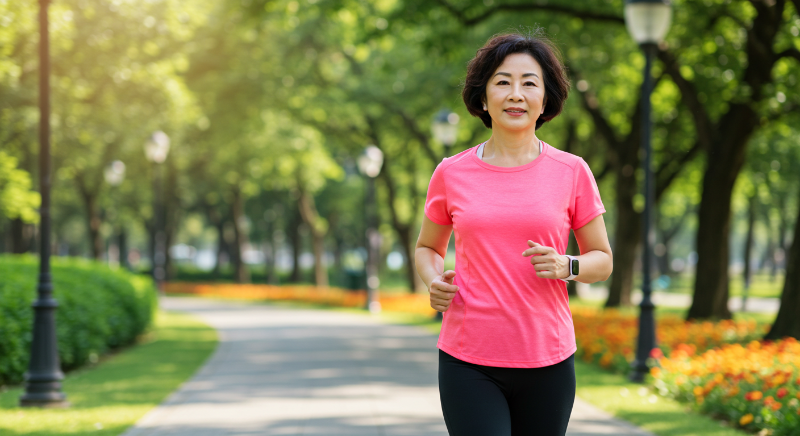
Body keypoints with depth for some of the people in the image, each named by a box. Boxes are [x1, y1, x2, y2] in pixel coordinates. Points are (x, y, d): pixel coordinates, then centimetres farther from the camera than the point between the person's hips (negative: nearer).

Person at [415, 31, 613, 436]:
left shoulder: (572, 172, 1)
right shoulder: (452, 174, 3)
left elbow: (602, 260, 9)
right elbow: (427, 247, 18)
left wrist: (565, 266, -12)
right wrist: (434, 281, -4)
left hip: (547, 363, 1)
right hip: (468, 362, -1)